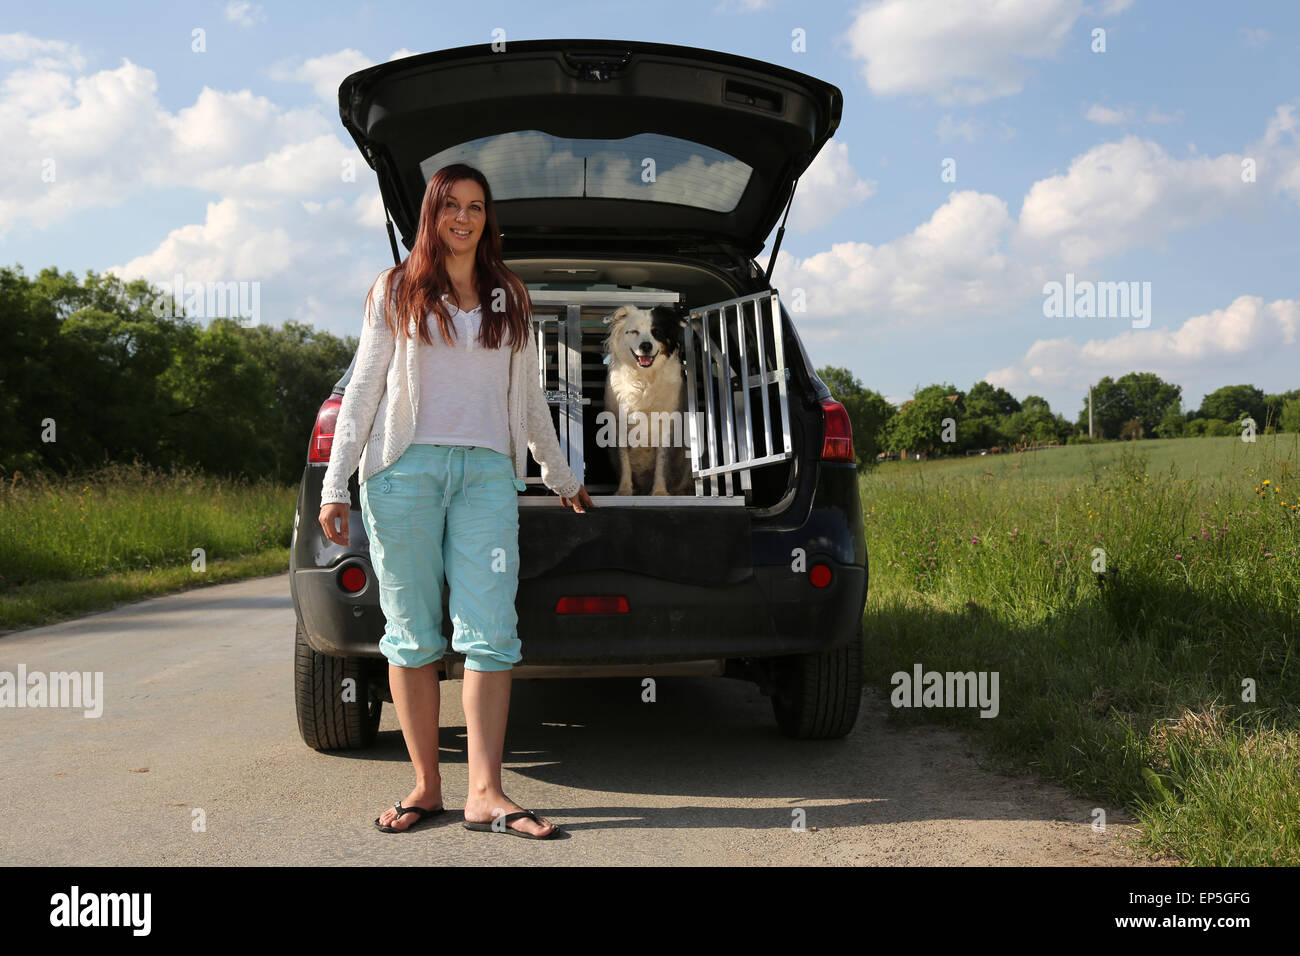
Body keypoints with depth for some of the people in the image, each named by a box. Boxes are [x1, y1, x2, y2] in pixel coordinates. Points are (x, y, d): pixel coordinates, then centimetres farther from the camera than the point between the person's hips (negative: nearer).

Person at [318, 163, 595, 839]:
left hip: (488, 472, 2)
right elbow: (363, 389, 8)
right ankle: (426, 785, 8)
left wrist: (561, 477, 29)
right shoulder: (396, 291, 12)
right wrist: (334, 486, 1)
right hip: (405, 471, -1)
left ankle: (485, 795, -8)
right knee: (412, 633, -1)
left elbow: (528, 396, 25)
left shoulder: (509, 298, 19)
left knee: (490, 632, -9)